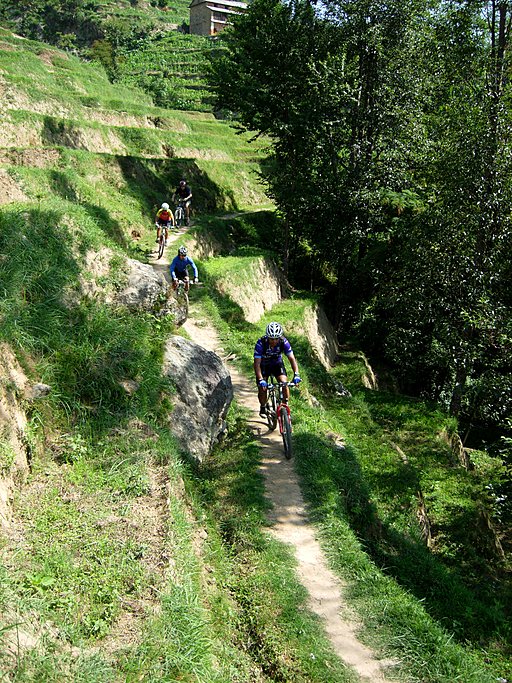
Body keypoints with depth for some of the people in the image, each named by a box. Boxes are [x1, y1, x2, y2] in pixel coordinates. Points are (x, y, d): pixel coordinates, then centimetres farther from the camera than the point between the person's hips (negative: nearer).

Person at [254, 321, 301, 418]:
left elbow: (292, 358, -28)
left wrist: (296, 375, -41)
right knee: (262, 388, -13)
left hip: (277, 364, 1)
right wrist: (260, 380, -44)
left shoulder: (284, 342, -27)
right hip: (263, 365, -1)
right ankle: (263, 408, 14)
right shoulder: (261, 343, -33)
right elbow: (257, 363, -33)